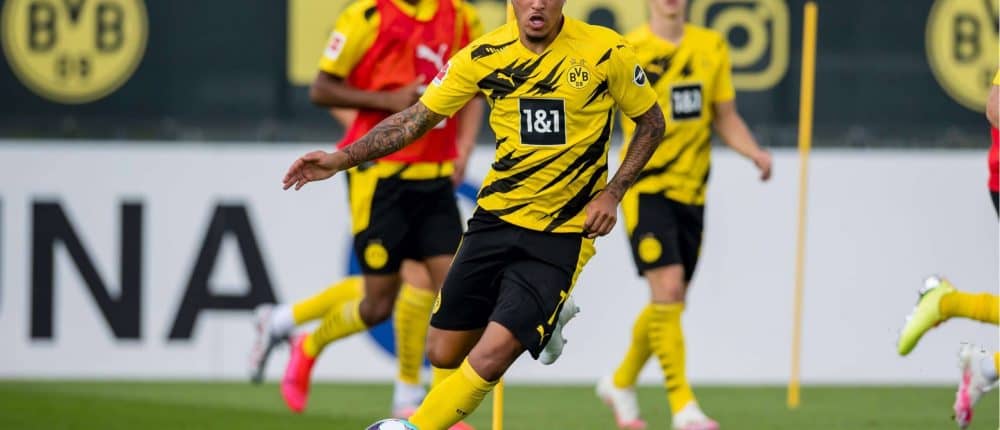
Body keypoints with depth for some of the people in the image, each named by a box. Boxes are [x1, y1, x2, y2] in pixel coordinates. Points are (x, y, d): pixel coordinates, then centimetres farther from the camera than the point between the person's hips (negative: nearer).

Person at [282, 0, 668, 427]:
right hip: (495, 217, 4)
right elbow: (417, 118, 4)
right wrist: (341, 159, -6)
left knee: (490, 359, -17)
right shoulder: (484, 55, -5)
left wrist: (611, 194, -8)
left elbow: (651, 122, 3)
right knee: (443, 353, 8)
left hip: (562, 234, -4)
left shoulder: (605, 51, -11)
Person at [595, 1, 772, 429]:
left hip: (691, 190, 5)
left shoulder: (711, 47, 5)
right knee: (668, 289, -17)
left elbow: (725, 117, 10)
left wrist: (755, 152, -7)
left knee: (670, 304, 12)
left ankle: (621, 383, 35)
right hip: (645, 188, -5)